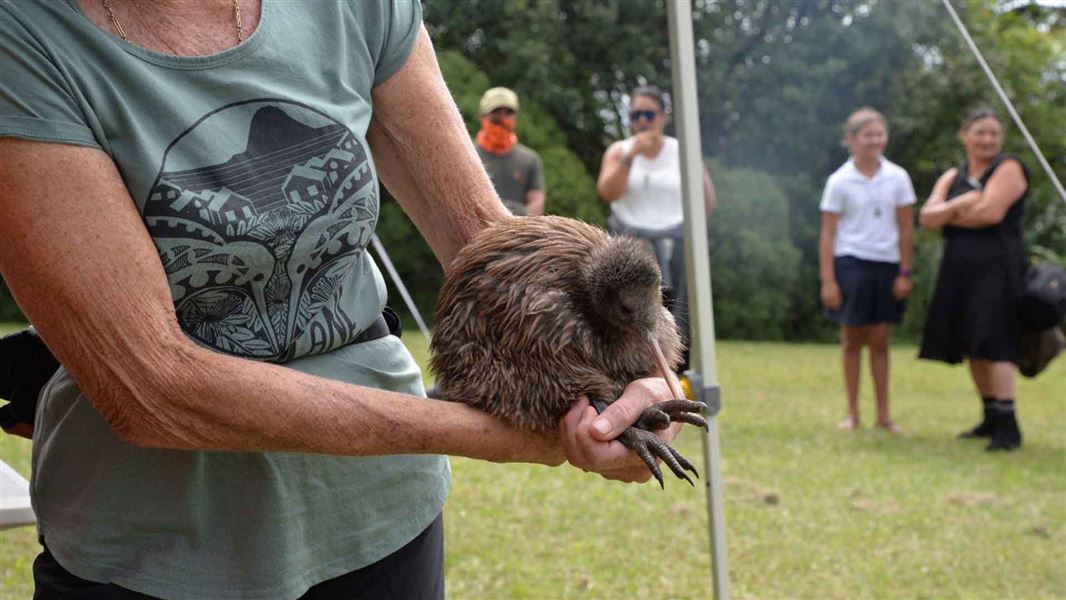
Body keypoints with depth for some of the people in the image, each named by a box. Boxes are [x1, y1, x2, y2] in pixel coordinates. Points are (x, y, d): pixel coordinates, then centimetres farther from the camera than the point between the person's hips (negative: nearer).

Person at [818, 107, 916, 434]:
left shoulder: (897, 178, 3)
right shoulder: (840, 181, -2)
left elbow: (906, 229, 7)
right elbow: (828, 233, -1)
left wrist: (905, 273, 2)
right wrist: (828, 280, -6)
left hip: (887, 265, 2)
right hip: (851, 263, -2)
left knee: (880, 341, 5)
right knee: (852, 339, 3)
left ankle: (883, 414, 10)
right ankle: (852, 413, 11)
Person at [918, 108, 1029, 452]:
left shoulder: (1008, 169, -2)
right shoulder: (953, 177, 16)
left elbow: (991, 212, -16)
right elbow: (927, 217, 3)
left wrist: (949, 216, -2)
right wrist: (958, 204, -15)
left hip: (996, 267, -7)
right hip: (959, 269, 7)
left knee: (994, 343, -15)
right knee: (971, 346, 10)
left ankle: (1008, 427, -16)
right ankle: (991, 419, 21)